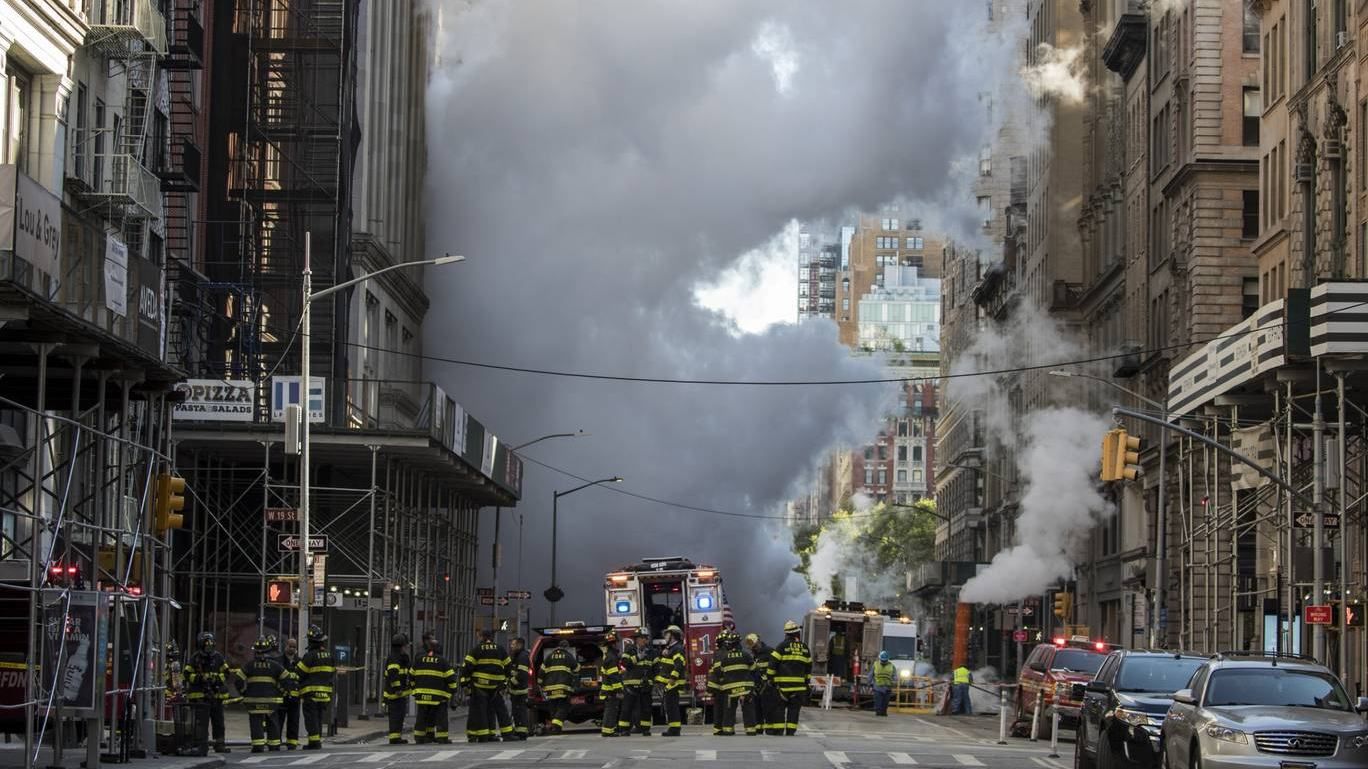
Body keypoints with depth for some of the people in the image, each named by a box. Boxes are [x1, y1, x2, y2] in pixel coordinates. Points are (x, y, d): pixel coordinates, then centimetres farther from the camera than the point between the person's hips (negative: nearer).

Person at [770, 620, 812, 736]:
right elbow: (808, 666, 15)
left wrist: (771, 677, 1)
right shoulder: (804, 647, 9)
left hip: (783, 683, -3)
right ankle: (791, 731, -1)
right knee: (794, 709, 5)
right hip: (799, 684, 3)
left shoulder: (783, 646, -3)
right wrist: (807, 682, 22)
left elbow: (773, 662, -7)